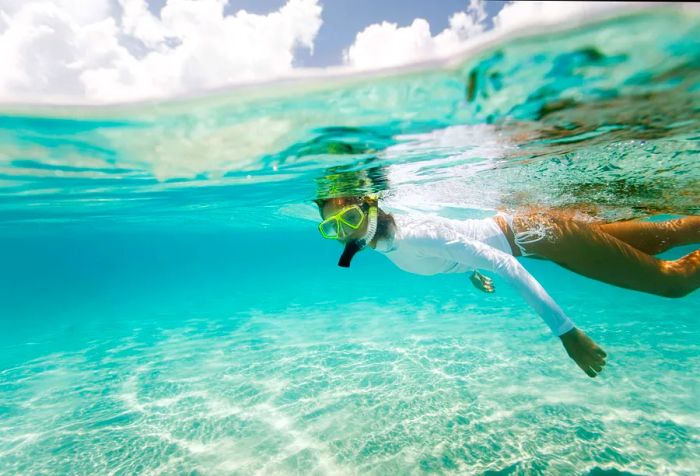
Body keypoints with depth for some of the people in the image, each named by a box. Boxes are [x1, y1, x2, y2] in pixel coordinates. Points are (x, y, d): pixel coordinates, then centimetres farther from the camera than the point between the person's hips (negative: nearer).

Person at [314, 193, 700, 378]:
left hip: (534, 232, -7)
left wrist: (566, 332, -32)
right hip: (517, 225, 7)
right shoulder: (385, 239, -8)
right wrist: (472, 272, 21)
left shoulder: (414, 235, -35)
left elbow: (503, 264, -35)